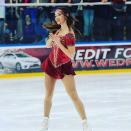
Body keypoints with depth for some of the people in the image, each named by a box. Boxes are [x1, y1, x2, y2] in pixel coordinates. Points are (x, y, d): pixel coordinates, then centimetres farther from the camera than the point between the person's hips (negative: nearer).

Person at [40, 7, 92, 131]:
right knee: (48, 95, 13)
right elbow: (48, 46, 9)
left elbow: (71, 54, -24)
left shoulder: (69, 34, -20)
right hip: (51, 64, 7)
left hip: (64, 66, -7)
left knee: (73, 95, -6)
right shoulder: (57, 30, 2)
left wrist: (59, 43, -29)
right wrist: (51, 39, -12)